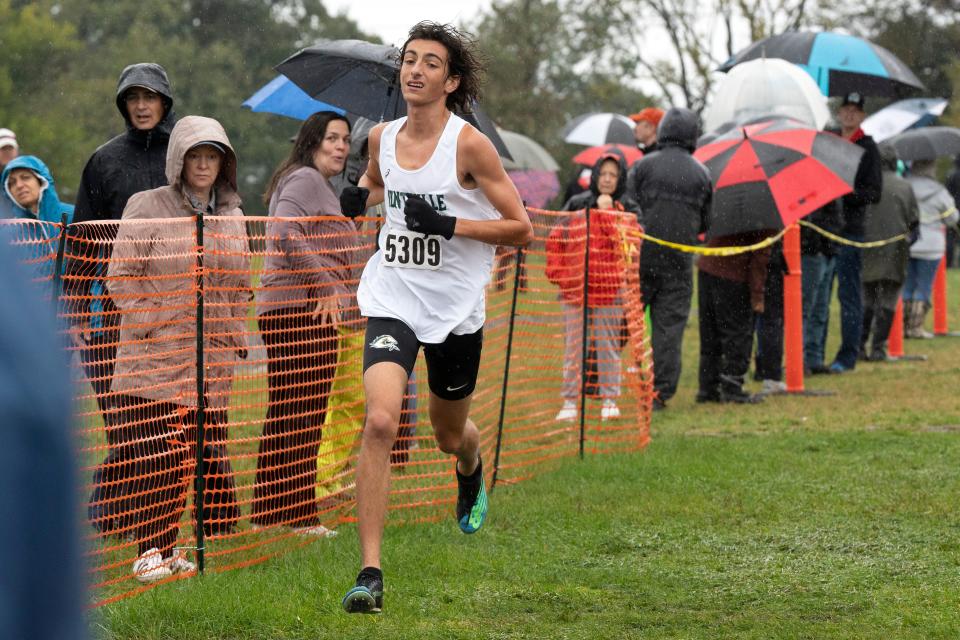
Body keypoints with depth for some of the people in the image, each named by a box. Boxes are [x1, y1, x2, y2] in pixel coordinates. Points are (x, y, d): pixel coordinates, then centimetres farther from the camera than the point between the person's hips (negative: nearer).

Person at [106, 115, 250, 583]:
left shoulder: (232, 216, 14)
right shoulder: (146, 208, -2)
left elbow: (240, 284, 23)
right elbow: (120, 276, -2)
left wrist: (236, 333, 14)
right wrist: (151, 322, -9)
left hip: (211, 363, 5)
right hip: (153, 359, -5)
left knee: (204, 454, 2)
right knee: (154, 459, -8)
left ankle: (167, 548, 10)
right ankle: (150, 551, -3)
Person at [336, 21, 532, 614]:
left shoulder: (470, 144, -12)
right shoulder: (382, 137, 2)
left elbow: (521, 228, -9)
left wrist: (450, 225, -21)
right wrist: (359, 198, 3)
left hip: (456, 309, -2)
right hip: (392, 302, 2)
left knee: (450, 435, 18)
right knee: (380, 421, -20)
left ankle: (472, 475, 59)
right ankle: (371, 573, -20)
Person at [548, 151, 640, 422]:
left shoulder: (628, 210, 6)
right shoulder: (576, 206, 10)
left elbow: (629, 242, -11)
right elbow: (556, 240, 12)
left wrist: (607, 213, -11)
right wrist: (558, 273, 2)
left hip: (610, 290, -1)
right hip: (575, 288, 1)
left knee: (608, 345, 3)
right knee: (573, 346, 2)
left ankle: (610, 400, 11)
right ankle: (569, 401, 6)